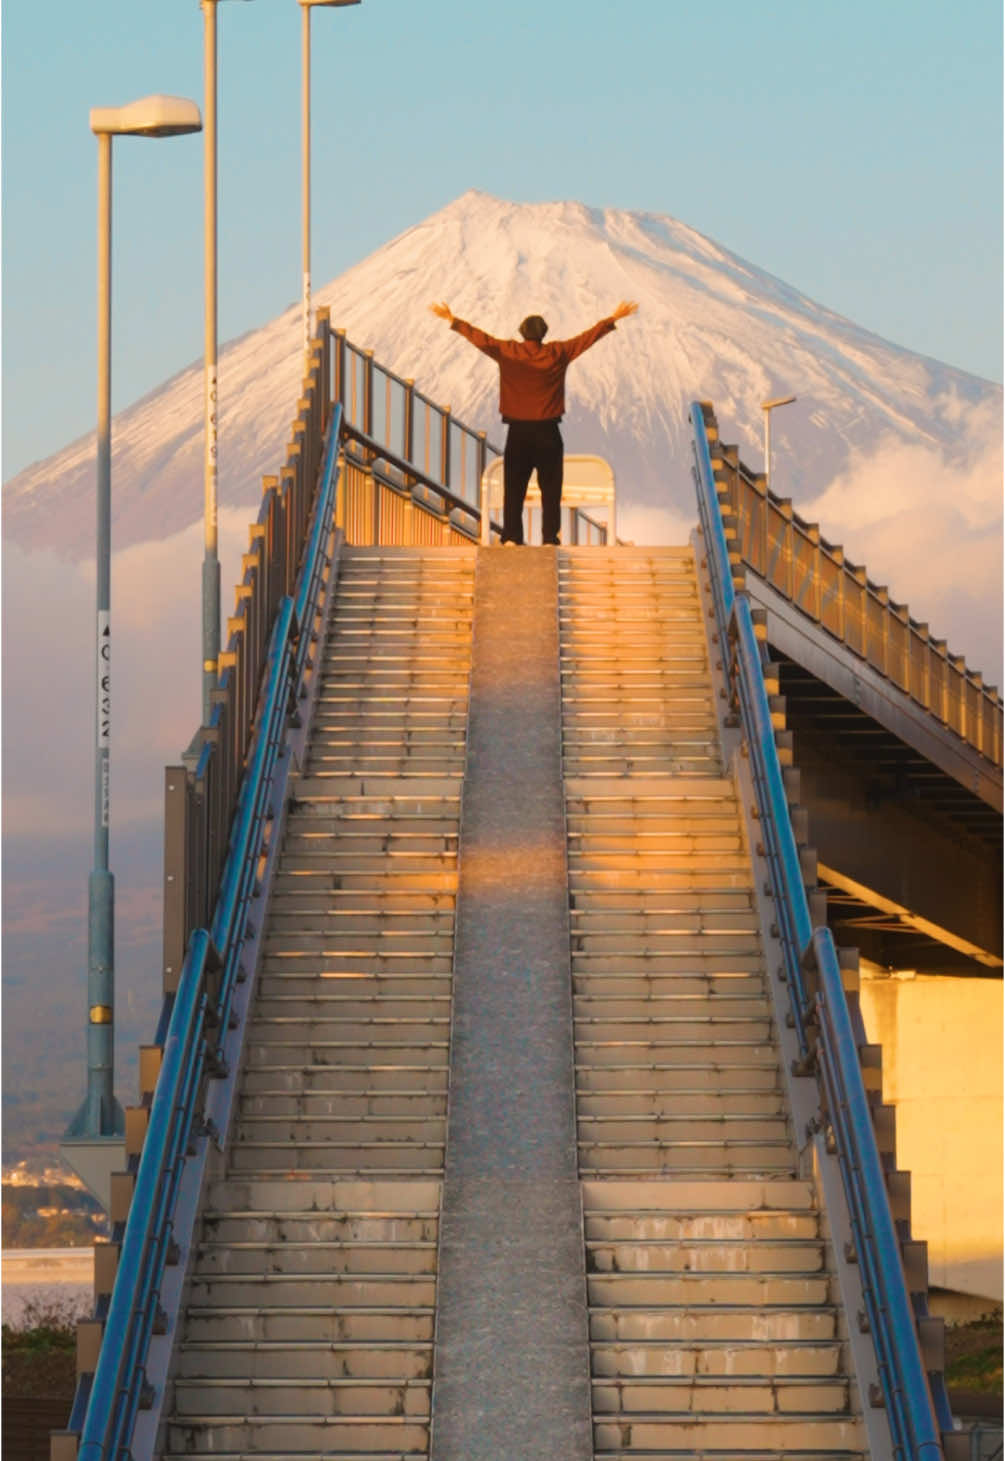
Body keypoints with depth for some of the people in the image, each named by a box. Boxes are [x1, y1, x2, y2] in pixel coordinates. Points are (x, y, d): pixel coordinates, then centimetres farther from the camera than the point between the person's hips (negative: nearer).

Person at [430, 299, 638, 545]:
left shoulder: (507, 352, -4)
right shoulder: (558, 354, -3)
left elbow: (480, 337, 2)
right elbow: (589, 336, 4)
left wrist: (452, 320, 12)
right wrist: (615, 318, 13)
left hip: (518, 432, 1)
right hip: (548, 432, -1)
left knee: (514, 487, 6)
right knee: (550, 488, 4)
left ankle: (511, 536, 2)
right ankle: (550, 537, 0)